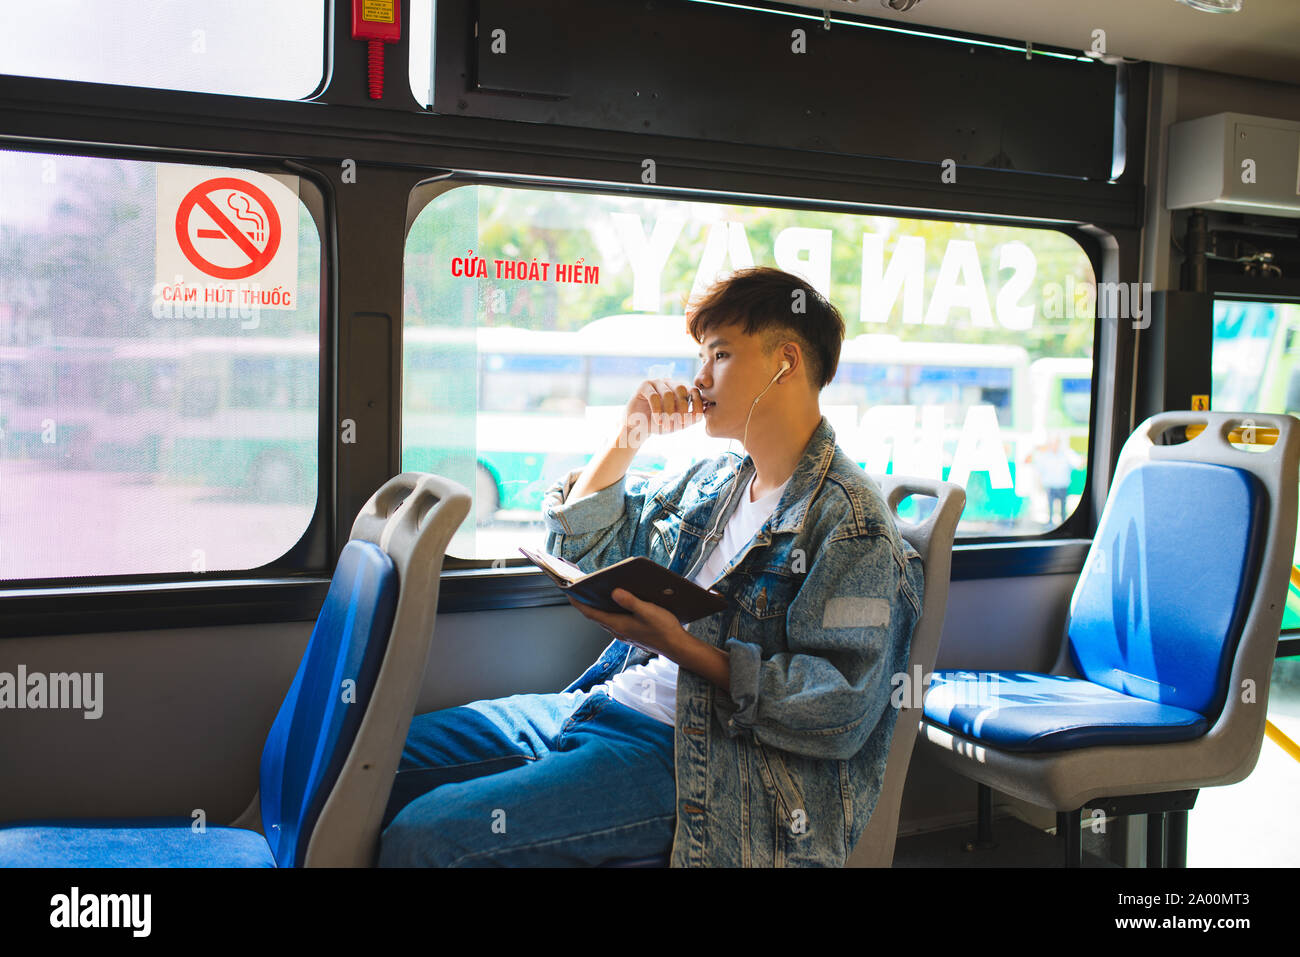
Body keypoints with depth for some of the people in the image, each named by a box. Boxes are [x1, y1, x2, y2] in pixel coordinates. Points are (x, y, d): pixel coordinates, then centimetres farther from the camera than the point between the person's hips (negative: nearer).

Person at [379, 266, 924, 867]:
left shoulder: (850, 520, -10)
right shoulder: (711, 481, 15)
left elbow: (844, 715, -19)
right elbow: (577, 544, 23)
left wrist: (681, 648, -24)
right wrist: (627, 439, 8)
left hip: (678, 751, -8)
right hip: (600, 701, 8)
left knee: (424, 835, -23)